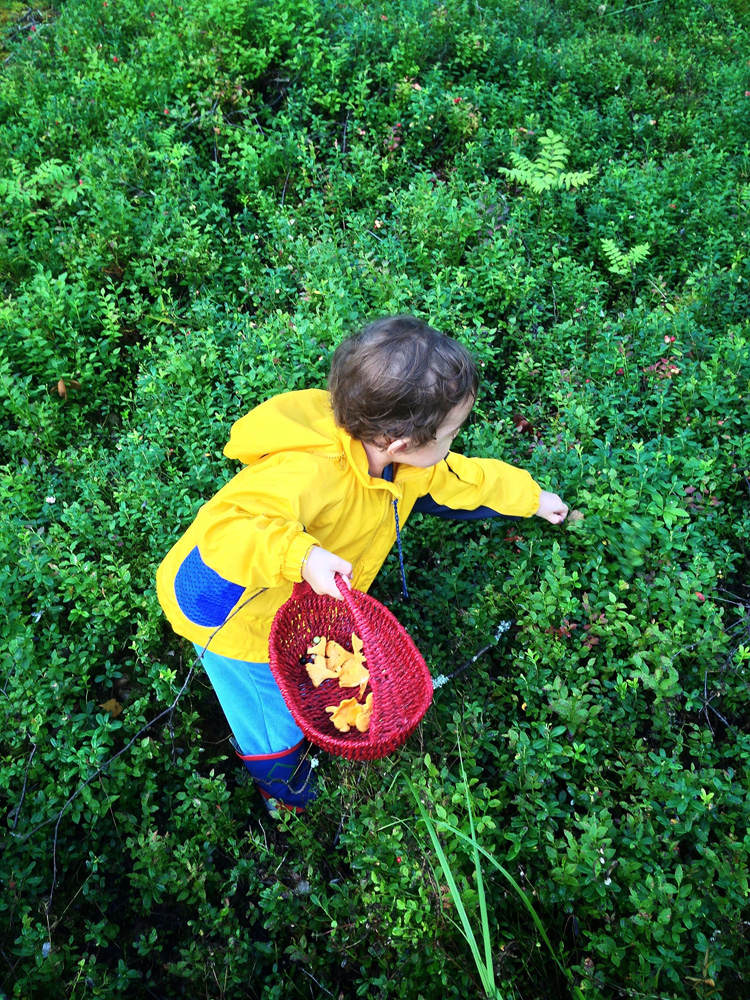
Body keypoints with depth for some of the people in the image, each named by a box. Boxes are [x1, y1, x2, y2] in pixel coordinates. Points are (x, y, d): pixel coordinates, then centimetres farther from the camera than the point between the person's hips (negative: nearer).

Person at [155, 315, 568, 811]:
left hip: (304, 602, 6)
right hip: (231, 610, -6)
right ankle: (290, 797, 48)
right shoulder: (308, 473, -44)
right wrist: (303, 557, -60)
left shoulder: (401, 459, -15)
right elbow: (225, 527, -49)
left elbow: (460, 478, 3)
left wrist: (531, 496, 13)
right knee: (276, 730, 14)